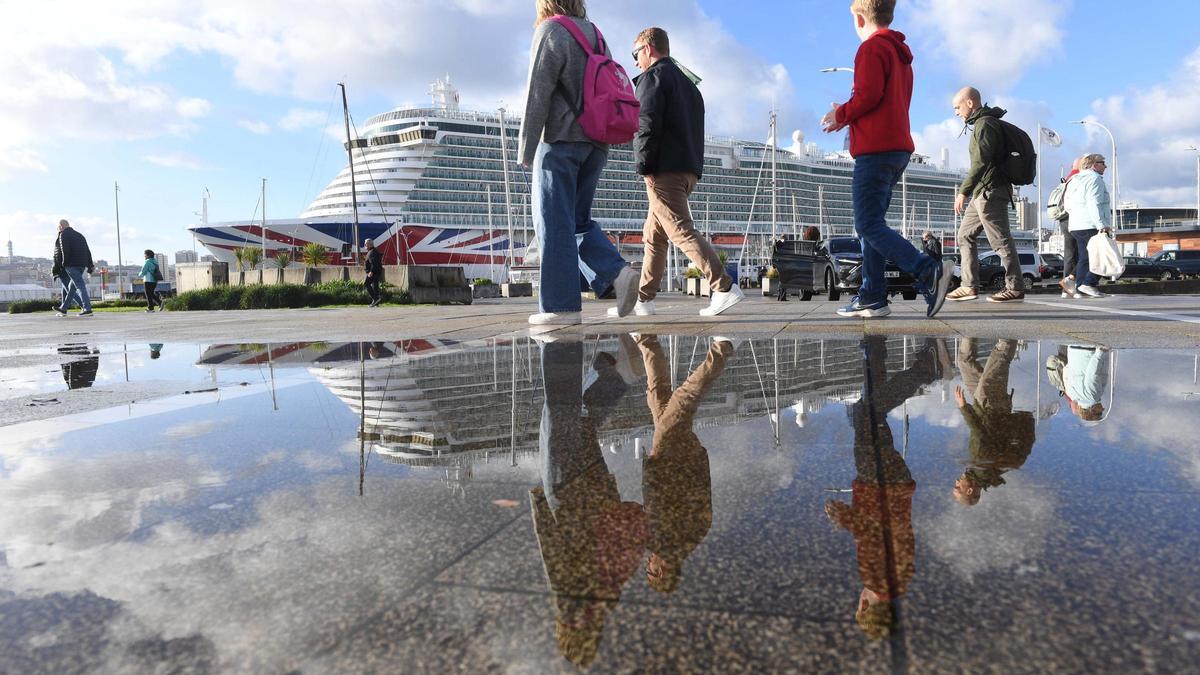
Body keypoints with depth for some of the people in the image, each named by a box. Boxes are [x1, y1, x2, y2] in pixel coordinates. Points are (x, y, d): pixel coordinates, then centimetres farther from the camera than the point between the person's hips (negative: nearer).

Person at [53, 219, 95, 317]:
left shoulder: (63, 235, -1)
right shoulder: (79, 235, 21)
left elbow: (65, 251, -14)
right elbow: (88, 251, 16)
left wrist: (64, 263, -5)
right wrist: (90, 266, 15)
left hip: (72, 265, -8)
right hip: (82, 264, 8)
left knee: (80, 285, -13)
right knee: (71, 287, 15)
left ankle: (87, 309, -19)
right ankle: (63, 308, 25)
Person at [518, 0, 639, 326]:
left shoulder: (551, 30, -2)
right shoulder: (596, 35, 20)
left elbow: (538, 94, -10)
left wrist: (526, 151, -9)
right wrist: (599, 146, 18)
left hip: (560, 140, -7)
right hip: (595, 143, 7)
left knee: (554, 222, -5)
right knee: (578, 220, 12)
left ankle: (560, 305, -7)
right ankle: (617, 272, -9)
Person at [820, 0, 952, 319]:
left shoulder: (872, 47, -6)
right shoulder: (900, 53, 24)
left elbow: (869, 95, -18)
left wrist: (840, 114, -1)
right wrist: (848, 117, 19)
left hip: (875, 150, -10)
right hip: (898, 148, 10)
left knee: (869, 226, -12)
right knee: (871, 224, 10)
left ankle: (929, 272, -25)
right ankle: (872, 297, 7)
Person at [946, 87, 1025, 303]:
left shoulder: (984, 124, -11)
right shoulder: (985, 123, 21)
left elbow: (981, 162, -22)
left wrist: (963, 191, -24)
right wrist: (969, 192, 23)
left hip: (990, 191, -11)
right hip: (982, 194, 11)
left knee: (1001, 240, -7)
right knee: (965, 235, 12)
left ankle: (1015, 288, -3)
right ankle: (969, 286, 12)